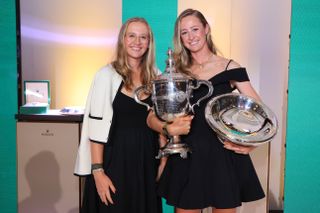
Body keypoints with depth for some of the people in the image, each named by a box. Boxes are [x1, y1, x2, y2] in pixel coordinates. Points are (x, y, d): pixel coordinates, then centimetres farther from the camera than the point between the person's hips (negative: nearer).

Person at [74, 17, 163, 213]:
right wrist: (97, 171, -15)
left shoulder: (155, 75, 5)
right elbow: (96, 126, -11)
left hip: (147, 160, 5)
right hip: (115, 159, -4)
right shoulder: (107, 74, -9)